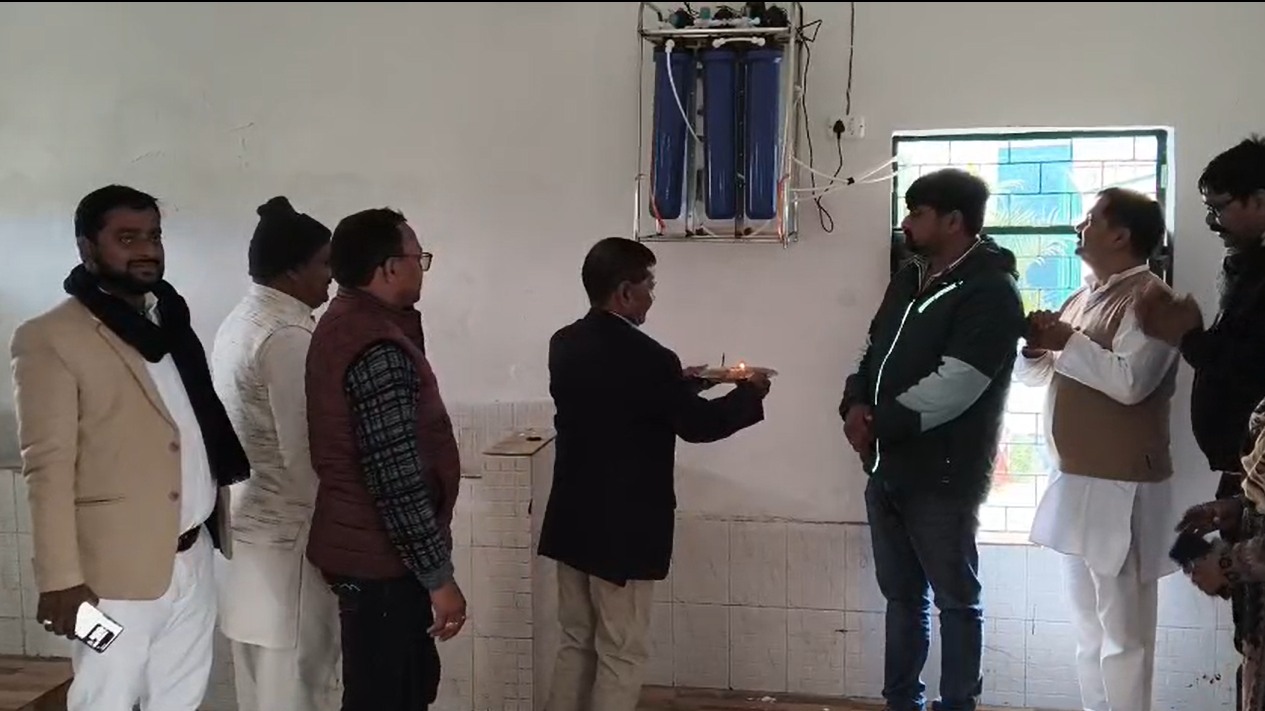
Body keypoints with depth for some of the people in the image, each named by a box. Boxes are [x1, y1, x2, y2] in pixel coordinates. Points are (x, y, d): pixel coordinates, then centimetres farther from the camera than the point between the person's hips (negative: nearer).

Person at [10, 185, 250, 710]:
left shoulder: (170, 321, 13)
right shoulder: (49, 339, -10)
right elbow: (48, 468, -13)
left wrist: (218, 524, 8)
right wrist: (62, 579, -16)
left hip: (192, 560, 7)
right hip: (117, 570, -7)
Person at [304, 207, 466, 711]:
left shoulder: (344, 323, 8)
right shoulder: (377, 349, -23)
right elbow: (397, 477, -24)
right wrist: (438, 576, -19)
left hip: (365, 549, 10)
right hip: (382, 560, -10)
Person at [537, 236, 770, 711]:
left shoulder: (565, 344, 2)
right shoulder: (645, 356, -21)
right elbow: (697, 423, -9)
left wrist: (679, 383, 20)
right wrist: (750, 393, 7)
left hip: (573, 521, 8)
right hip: (623, 529, -7)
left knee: (576, 642, 18)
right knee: (621, 654, 6)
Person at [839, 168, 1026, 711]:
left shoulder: (991, 291, -15)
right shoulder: (910, 277, 12)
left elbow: (949, 390, -22)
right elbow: (874, 350, 15)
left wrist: (876, 423, -15)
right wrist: (855, 404, -5)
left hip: (943, 475, -8)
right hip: (888, 467, 8)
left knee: (955, 598, 6)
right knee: (901, 595, 17)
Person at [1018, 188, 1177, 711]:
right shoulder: (1085, 296, 16)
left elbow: (1130, 381, -24)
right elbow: (1037, 376, 20)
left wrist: (1068, 342, -15)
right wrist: (1036, 346, -1)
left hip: (1120, 488, -9)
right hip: (1075, 481, 9)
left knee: (1122, 634, -3)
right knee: (1089, 631, 16)